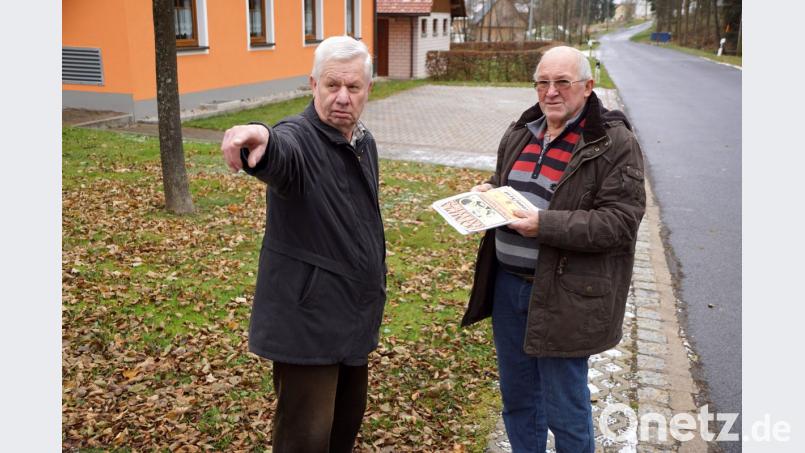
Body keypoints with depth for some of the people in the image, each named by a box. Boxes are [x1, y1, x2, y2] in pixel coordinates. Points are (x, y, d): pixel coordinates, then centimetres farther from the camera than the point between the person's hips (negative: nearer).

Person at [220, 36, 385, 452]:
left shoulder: (365, 143, 8)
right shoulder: (298, 138, -16)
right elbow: (280, 155, -43)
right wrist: (262, 141, -66)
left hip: (355, 314, 8)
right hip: (308, 318, -7)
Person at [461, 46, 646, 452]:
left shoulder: (613, 143, -11)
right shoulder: (521, 132, 10)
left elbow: (620, 221, -18)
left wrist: (546, 225, -26)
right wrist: (489, 191, 0)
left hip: (564, 294, -6)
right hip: (507, 283, 7)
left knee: (564, 410, 7)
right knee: (517, 396, 21)